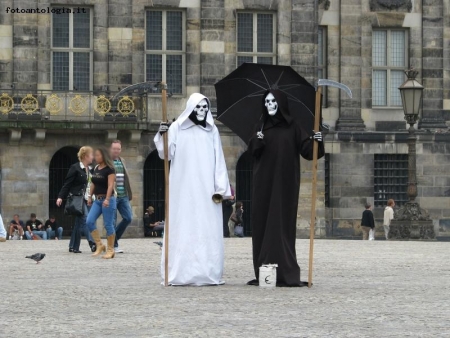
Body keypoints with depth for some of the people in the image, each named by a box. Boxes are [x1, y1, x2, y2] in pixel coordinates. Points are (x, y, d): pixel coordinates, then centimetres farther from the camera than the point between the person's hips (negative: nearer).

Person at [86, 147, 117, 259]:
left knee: (108, 225, -4)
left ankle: (110, 250, 6)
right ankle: (99, 245, 3)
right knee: (89, 221, -5)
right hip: (97, 200, 7)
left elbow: (110, 185, -18)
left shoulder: (109, 169, -10)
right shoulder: (96, 168, 11)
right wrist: (90, 196, 15)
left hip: (107, 200, -7)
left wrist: (107, 199, -27)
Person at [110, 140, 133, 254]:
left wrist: (129, 193, 15)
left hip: (123, 196, 6)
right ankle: (114, 245, 6)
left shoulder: (122, 161, 16)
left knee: (128, 218, 1)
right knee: (112, 221, -2)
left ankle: (114, 238, 18)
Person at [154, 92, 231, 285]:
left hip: (206, 190, 2)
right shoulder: (177, 128, 3)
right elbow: (166, 155, -2)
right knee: (183, 230, -5)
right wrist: (161, 137, -19)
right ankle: (180, 274, -6)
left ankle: (208, 274, 1)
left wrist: (220, 188, 0)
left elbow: (219, 161, 7)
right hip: (183, 190, -2)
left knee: (208, 230, -1)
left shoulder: (212, 130, 10)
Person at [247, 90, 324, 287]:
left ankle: (285, 273, -7)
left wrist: (316, 142, -24)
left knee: (282, 225, -7)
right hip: (264, 184, 3)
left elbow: (307, 151, -5)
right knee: (262, 224, 0)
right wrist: (257, 141, -16)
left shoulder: (293, 127, 3)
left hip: (285, 184, -3)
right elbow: (252, 152, 3)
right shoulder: (261, 127, 11)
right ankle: (263, 274, 3)